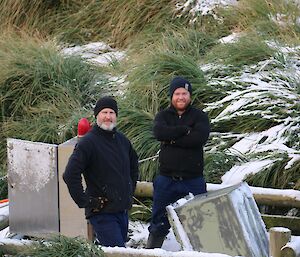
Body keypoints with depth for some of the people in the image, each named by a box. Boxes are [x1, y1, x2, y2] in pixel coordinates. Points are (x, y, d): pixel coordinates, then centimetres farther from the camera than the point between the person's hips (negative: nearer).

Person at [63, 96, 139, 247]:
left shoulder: (122, 140, 11)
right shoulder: (88, 142, -12)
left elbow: (133, 165, 30)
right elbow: (70, 175, -19)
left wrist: (130, 191, 20)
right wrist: (84, 201, -18)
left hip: (123, 210, 8)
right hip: (102, 212, -8)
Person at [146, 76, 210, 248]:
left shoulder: (200, 116, 3)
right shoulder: (163, 116, 8)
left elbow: (200, 137, -17)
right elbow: (159, 132, -15)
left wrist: (173, 139, -14)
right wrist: (185, 130, -15)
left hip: (193, 179, -1)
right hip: (167, 179, 1)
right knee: (159, 224, 9)